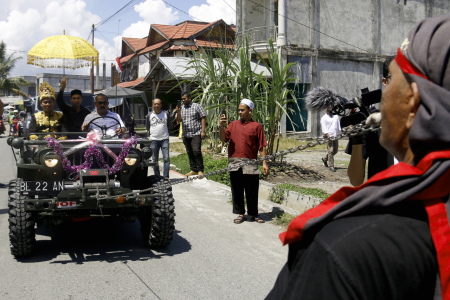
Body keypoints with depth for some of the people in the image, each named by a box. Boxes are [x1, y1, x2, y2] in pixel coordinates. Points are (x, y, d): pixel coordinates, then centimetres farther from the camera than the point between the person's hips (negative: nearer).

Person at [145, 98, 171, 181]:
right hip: (154, 140, 1)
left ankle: (166, 176, -7)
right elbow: (147, 127, 17)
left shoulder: (166, 114, 5)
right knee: (155, 160, 4)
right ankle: (157, 177, 12)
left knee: (166, 158, -9)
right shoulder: (149, 115, 4)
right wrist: (152, 134, 12)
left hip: (164, 139, -1)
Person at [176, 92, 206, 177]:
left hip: (196, 134, -5)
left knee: (196, 151, -15)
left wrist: (203, 131, -10)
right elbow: (179, 120, 9)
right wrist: (178, 112, -10)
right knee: (190, 153, 8)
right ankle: (193, 170, 15)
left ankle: (200, 170, -8)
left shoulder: (197, 106, 2)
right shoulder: (181, 108, 15)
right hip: (186, 135, 6)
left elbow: (203, 118, -2)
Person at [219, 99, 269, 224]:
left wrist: (264, 163, -5)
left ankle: (254, 214, 19)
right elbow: (223, 138, 6)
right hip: (234, 163, 3)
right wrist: (221, 126, -10)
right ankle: (240, 214, 19)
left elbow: (261, 146, 1)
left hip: (250, 164, -2)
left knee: (252, 190, 4)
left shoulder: (257, 126, 4)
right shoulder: (233, 124, 12)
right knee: (237, 190, 7)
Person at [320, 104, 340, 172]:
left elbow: (338, 125, 19)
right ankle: (331, 166, -3)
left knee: (335, 151, 9)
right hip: (328, 136, -6)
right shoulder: (324, 118, 0)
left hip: (335, 136, 6)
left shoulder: (336, 116, 17)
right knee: (330, 151, -10)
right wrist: (328, 136, -18)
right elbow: (324, 128, -8)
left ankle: (325, 159, 32)